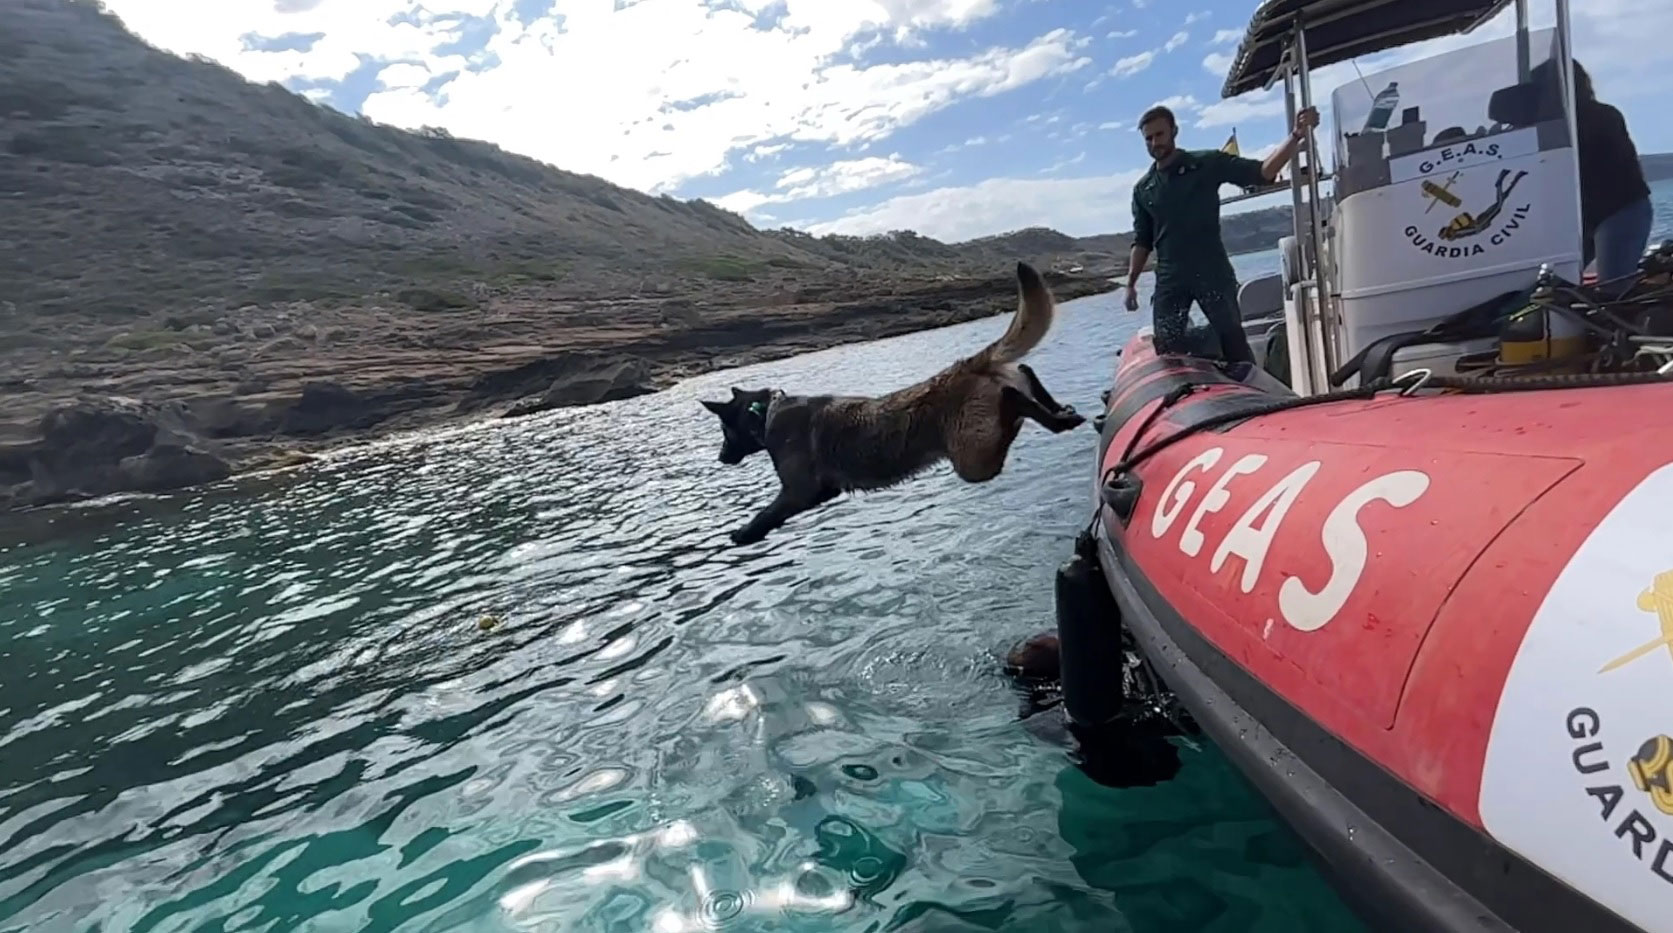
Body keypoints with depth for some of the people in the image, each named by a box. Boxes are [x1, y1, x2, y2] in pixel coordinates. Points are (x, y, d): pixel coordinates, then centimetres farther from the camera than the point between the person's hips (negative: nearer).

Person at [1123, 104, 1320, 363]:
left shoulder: (1207, 164, 3)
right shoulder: (1143, 189, 12)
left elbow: (1263, 172, -4)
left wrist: (1296, 136, -17)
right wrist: (1131, 283, 4)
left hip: (1212, 274, -2)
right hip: (1169, 281, 3)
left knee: (1234, 343, -1)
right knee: (1167, 354, -1)